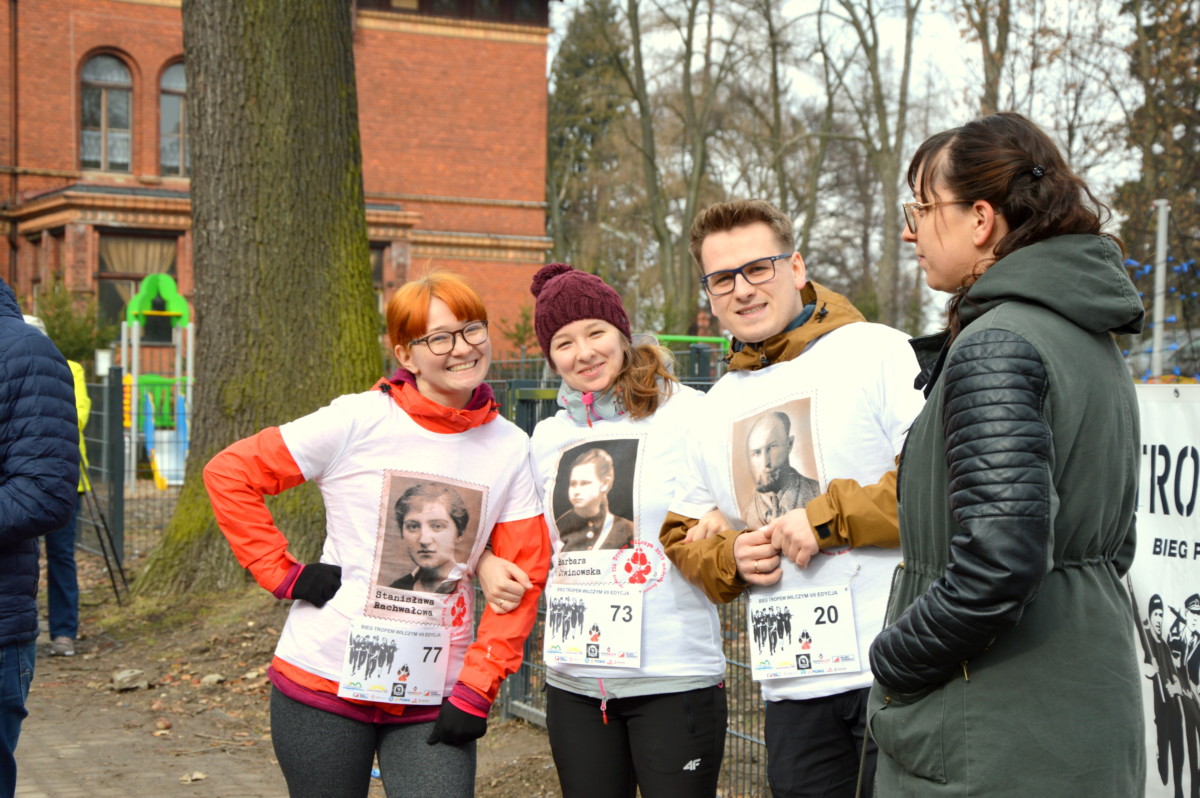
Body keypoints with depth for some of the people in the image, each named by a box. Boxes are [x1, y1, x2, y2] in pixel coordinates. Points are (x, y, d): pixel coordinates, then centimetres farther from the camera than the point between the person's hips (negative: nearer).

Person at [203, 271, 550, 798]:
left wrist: (476, 691, -5)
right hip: (326, 679, -2)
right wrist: (285, 575, -9)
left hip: (434, 698, 2)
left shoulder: (511, 448, 2)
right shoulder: (359, 421, -7)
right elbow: (229, 474, -4)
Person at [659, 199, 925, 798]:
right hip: (791, 684, 6)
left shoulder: (879, 353, -3)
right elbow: (681, 534, 23)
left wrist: (828, 517, -16)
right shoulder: (719, 405, 17)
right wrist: (730, 559, 1)